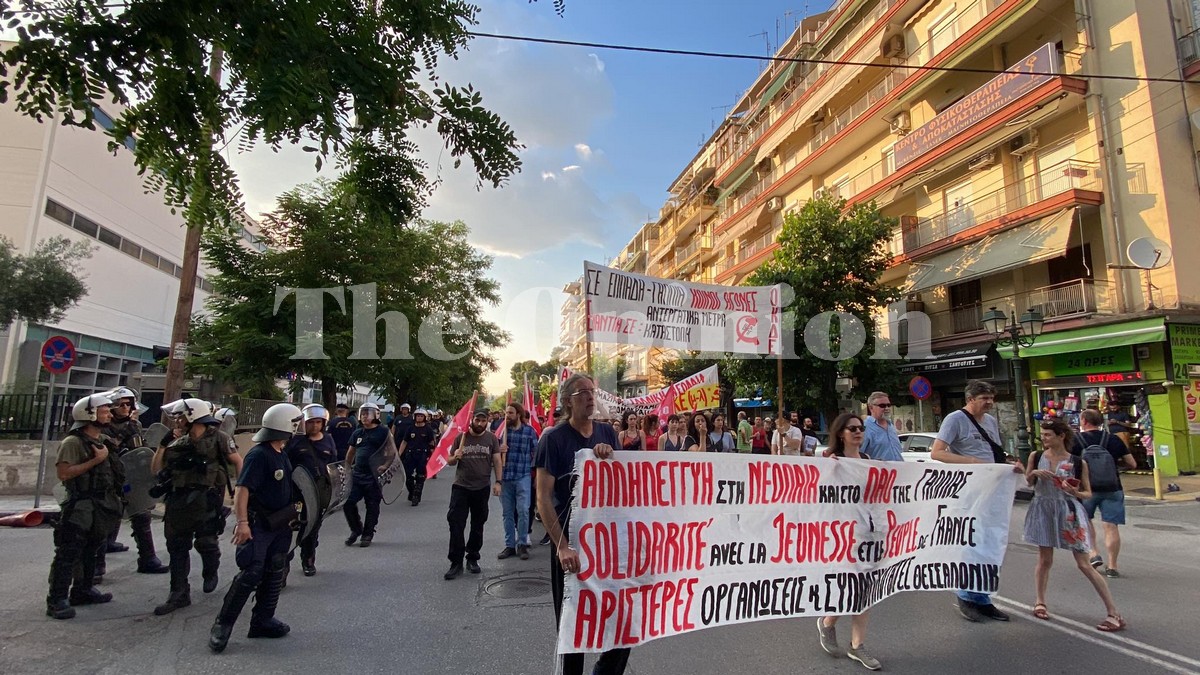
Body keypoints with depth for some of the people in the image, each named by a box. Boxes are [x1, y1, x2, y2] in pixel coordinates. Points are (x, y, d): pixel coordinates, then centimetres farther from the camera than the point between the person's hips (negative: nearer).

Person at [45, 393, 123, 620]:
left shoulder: (106, 440, 10)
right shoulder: (73, 442, -14)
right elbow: (63, 473, -23)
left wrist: (120, 486, 12)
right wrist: (96, 460, -22)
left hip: (103, 505, 8)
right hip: (80, 506, -8)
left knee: (91, 551, 17)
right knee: (68, 553, -4)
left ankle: (83, 590, 28)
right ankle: (57, 600, 2)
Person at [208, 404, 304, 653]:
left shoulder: (282, 455, 8)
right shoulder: (258, 455, -19)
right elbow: (242, 489, -25)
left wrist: (290, 515, 26)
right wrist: (242, 522, -32)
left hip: (279, 524, 9)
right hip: (258, 525, -9)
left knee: (274, 575, 12)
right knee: (251, 574, -9)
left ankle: (262, 621, 22)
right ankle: (222, 624, 5)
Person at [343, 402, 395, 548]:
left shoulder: (383, 431, -4)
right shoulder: (357, 433, 12)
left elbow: (392, 452, -5)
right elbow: (350, 453, 24)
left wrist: (385, 466, -16)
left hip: (374, 476, -5)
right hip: (357, 475, 5)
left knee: (372, 506, 4)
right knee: (347, 502, 1)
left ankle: (368, 534, 20)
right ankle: (356, 529, 22)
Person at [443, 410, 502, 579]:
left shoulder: (491, 438, 1)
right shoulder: (461, 437, 1)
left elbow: (497, 461, 2)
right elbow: (450, 462, 7)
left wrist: (498, 481, -8)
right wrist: (455, 457, -16)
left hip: (482, 488, 1)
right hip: (460, 487, 0)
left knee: (477, 525, 11)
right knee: (456, 524, -7)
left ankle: (472, 558, 25)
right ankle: (456, 562, 0)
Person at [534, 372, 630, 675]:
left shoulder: (607, 433, 4)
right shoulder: (553, 438, -10)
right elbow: (543, 497, -13)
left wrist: (610, 455, -13)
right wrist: (562, 546, -22)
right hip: (571, 542, -4)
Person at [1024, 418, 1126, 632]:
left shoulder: (1078, 462, -5)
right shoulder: (1036, 457, 0)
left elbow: (1088, 493, 2)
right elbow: (1027, 483, 10)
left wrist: (1075, 492, -19)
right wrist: (1034, 473, -10)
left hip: (1068, 512, -2)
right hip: (1043, 510, 2)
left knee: (1084, 564, -2)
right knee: (1044, 560, 10)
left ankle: (1114, 613, 9)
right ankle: (1040, 602, 24)